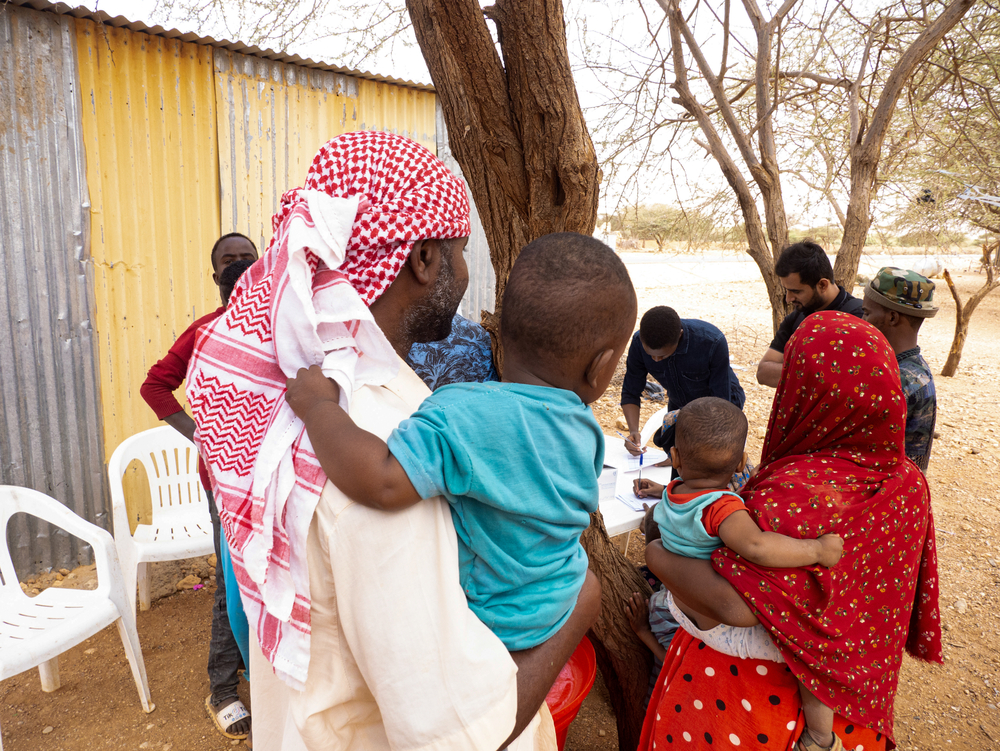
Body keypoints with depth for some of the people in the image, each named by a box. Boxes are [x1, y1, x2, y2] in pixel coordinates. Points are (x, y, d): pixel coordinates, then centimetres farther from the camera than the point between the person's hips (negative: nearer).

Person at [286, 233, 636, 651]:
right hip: (554, 606, 5)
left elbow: (381, 481, -52)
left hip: (493, 620, -5)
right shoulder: (586, 431, -15)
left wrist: (319, 404, -37)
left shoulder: (467, 415, -40)